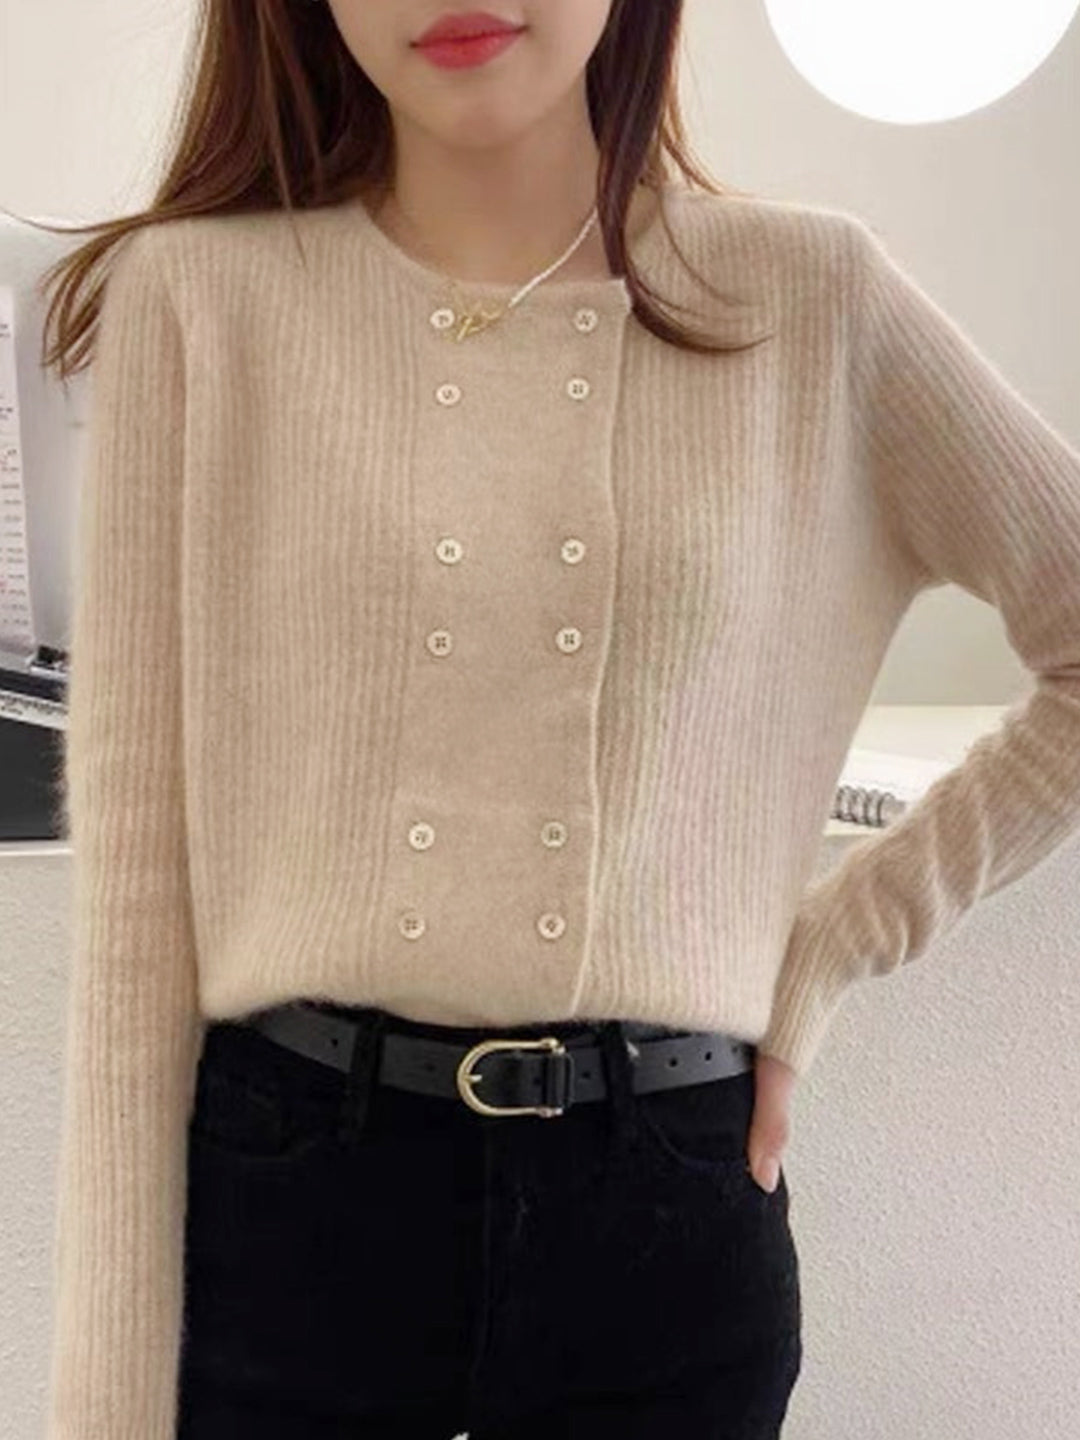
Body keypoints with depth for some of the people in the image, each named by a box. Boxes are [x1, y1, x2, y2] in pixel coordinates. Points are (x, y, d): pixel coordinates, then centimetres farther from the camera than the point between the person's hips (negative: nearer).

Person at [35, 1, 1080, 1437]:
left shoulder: (809, 297, -1)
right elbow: (136, 849, -4)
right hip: (285, 1194, 0)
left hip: (664, 1211, 1)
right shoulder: (199, 295, -3)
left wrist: (829, 945, 1)